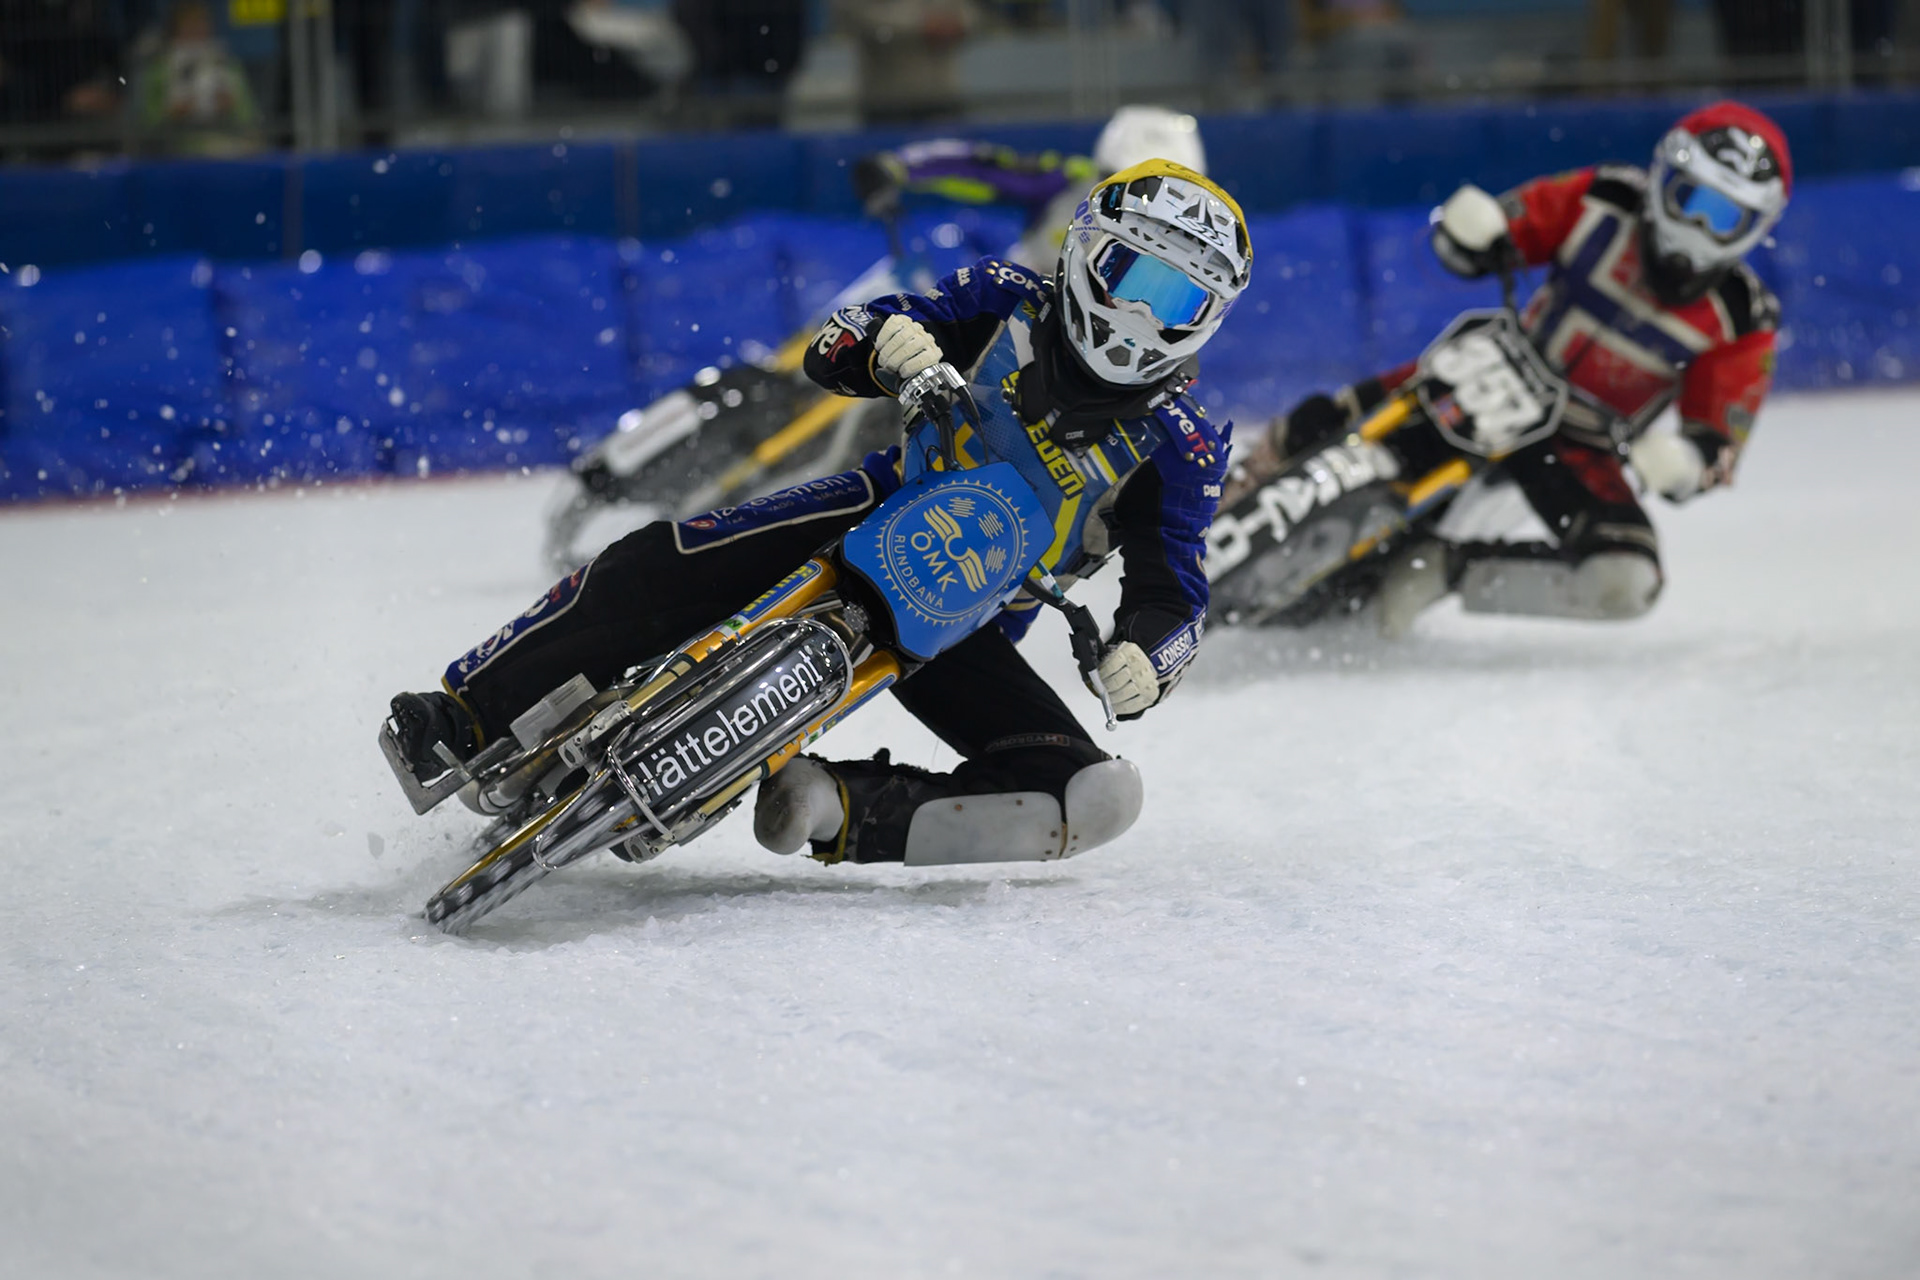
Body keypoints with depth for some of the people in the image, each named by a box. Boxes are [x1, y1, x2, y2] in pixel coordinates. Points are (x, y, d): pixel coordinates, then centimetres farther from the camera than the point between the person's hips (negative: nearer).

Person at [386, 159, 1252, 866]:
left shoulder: (1179, 450, -3)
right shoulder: (1009, 304, 0)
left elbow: (1174, 594, -7)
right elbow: (833, 349, -1)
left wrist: (1144, 660, -31)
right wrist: (884, 345, -25)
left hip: (965, 629, 0)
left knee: (1099, 799, -23)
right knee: (652, 572, -23)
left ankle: (844, 814, -21)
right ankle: (470, 717, -12)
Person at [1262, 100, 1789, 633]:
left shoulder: (1743, 319, -14)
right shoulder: (1603, 201, -12)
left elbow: (1717, 445, -12)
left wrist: (1686, 464, -36)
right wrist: (1472, 229, -30)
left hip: (1582, 450, 0)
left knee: (1625, 585, -26)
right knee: (1318, 425, -20)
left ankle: (1445, 568, -11)